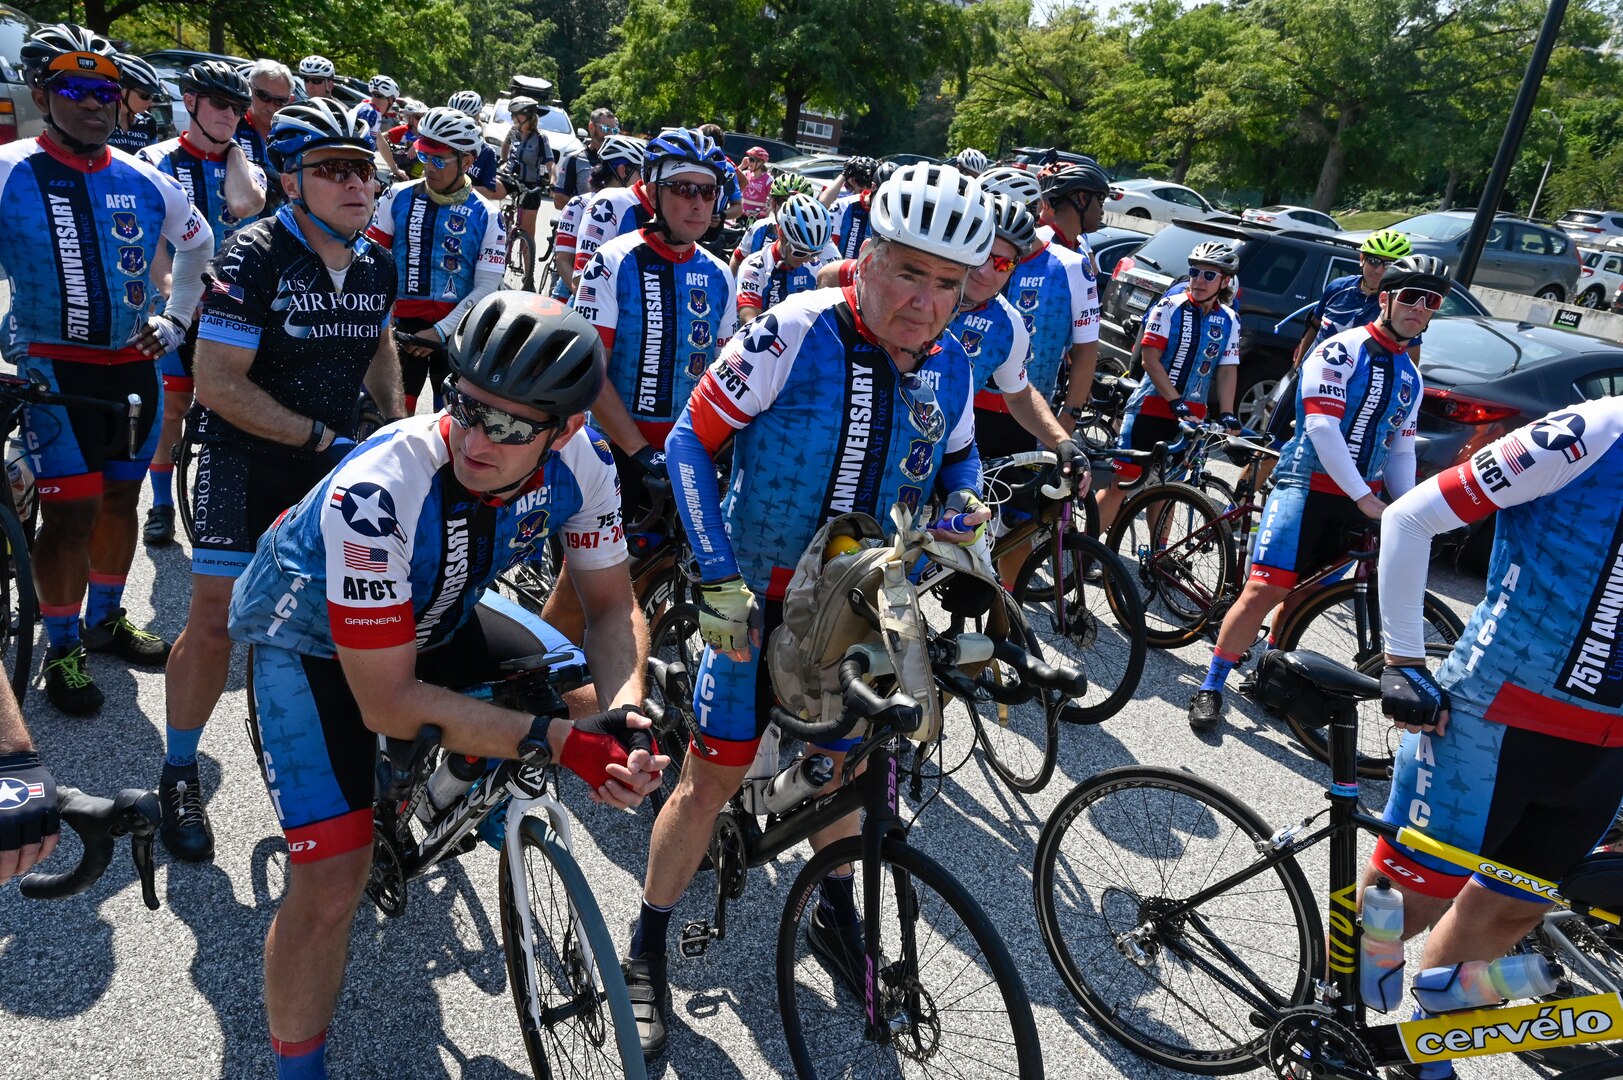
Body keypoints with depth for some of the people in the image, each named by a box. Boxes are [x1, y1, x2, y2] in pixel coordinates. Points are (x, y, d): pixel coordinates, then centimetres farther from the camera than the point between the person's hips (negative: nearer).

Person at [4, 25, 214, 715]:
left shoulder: (143, 181, 4)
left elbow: (199, 243, 22)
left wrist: (174, 320, 17)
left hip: (134, 367, 4)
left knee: (120, 501, 14)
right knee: (70, 512, -5)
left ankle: (105, 620, 33)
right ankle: (62, 649, 14)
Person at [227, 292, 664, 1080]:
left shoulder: (574, 462, -25)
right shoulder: (376, 494, -38)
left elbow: (612, 606, -12)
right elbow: (388, 704, -32)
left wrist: (621, 716, -31)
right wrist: (555, 743, -36)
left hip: (431, 616, 5)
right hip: (314, 639, -5)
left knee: (586, 698, -6)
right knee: (332, 883, -15)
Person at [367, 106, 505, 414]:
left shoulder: (486, 215, -3)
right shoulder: (399, 197, 2)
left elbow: (486, 288, -7)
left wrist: (440, 331, -13)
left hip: (457, 332, -1)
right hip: (401, 326, 1)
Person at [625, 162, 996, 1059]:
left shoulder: (950, 366, -5)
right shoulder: (798, 332, -21)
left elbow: (959, 455, 15)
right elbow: (691, 441, -16)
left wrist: (965, 500, -9)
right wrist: (719, 578, -22)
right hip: (756, 598, -4)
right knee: (712, 778, 0)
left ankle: (835, 917, 46)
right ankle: (647, 951, 24)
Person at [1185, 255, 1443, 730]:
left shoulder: (1411, 377, 16)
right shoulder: (1342, 350, -8)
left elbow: (1401, 451, 20)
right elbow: (1322, 427, -17)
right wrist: (1364, 498, -20)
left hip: (1359, 501, 7)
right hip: (1309, 485, -7)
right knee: (1264, 590, -14)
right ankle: (1210, 688, -5)